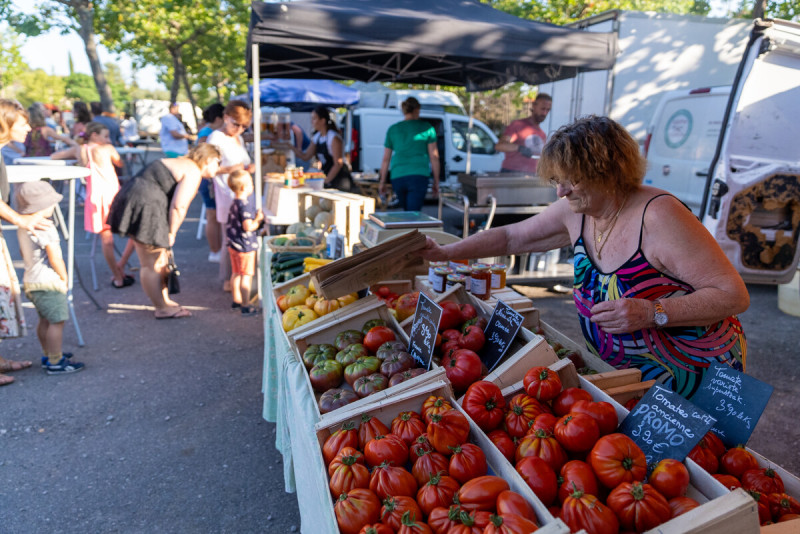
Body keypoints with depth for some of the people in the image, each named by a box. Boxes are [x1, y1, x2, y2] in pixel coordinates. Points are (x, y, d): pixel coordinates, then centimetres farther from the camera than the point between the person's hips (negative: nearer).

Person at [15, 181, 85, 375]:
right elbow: (55, 259, -21)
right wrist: (64, 277, -8)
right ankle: (55, 362, 0)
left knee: (45, 320, 19)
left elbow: (23, 252, 21)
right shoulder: (45, 228, -21)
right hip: (48, 282, -10)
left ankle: (48, 355, 30)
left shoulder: (23, 226, 9)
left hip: (30, 280, 10)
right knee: (57, 321, -4)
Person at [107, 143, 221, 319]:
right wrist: (172, 233, -8)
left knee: (160, 258, 19)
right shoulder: (193, 172, -10)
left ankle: (165, 301, 30)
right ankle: (162, 308, 9)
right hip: (145, 206, -11)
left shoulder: (181, 163, 21)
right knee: (152, 264, -1)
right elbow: (179, 207, -20)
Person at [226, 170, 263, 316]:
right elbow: (248, 227, -26)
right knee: (246, 276, -2)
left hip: (233, 244, 10)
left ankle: (236, 300, 34)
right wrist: (258, 219, -10)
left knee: (236, 274, 20)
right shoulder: (244, 205, -21)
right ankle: (245, 306, 3)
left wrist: (255, 217, 15)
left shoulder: (234, 204, 8)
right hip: (245, 246, -10)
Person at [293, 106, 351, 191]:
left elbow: (338, 164, -17)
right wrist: (291, 146, 1)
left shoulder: (334, 138, -14)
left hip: (340, 181, -7)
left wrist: (326, 181, -16)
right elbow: (306, 156, 11)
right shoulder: (317, 137, 9)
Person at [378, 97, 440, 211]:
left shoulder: (392, 129, 10)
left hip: (397, 177, 3)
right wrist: (436, 181, 9)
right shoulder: (426, 127, 4)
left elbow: (386, 159, 10)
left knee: (406, 211, 20)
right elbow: (434, 157, 2)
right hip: (419, 176, -3)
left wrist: (382, 182, 17)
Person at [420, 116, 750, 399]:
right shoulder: (576, 212, -6)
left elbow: (735, 295, -23)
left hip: (696, 377, -5)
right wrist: (444, 253, -2)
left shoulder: (658, 216, -26)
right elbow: (510, 237, 4)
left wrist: (651, 312, -35)